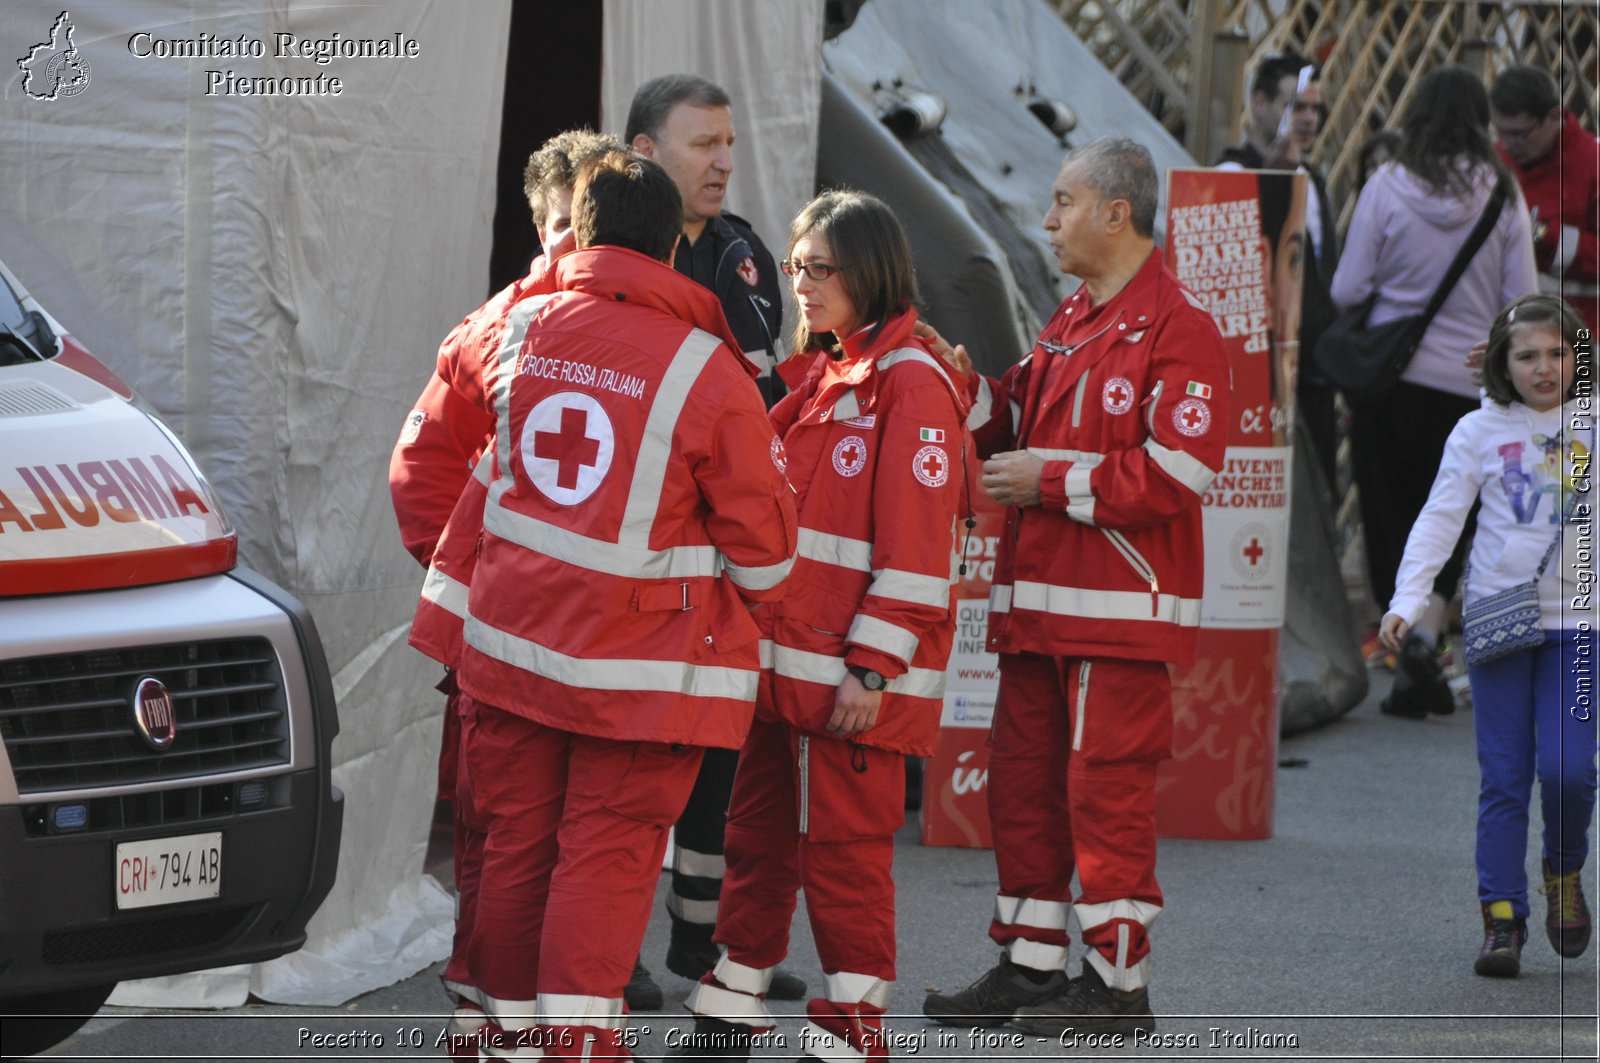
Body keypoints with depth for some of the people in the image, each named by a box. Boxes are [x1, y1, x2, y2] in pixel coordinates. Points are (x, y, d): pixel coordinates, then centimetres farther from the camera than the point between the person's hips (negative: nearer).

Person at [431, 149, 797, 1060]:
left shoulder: (519, 331, 1)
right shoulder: (709, 375, -12)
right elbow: (761, 539, -6)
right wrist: (754, 590, 17)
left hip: (511, 643, 4)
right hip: (639, 662, -4)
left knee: (516, 840, 13)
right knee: (608, 850, 0)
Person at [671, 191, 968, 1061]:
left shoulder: (911, 385, -12)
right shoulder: (816, 377, 15)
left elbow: (915, 547, -17)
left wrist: (873, 670, -19)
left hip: (852, 677, -9)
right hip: (782, 658, 9)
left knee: (842, 851, -3)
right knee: (757, 836, 14)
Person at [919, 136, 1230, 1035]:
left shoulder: (1178, 328, -11)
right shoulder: (1073, 321, 19)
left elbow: (1178, 476, -19)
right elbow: (1019, 425, 23)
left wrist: (1051, 481, -15)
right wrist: (966, 383, 4)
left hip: (1123, 614, -9)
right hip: (1039, 605, 9)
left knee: (1106, 789, -6)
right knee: (1025, 782, 11)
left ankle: (1119, 984, 0)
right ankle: (1031, 964, 20)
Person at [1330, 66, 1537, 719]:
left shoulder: (1387, 188, -8)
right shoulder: (1502, 195, -5)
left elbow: (1347, 290, -6)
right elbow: (1521, 300, -3)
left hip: (1390, 377, -1)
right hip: (1470, 380, 1)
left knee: (1391, 522, 9)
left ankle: (1413, 672, 5)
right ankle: (1425, 636, -8)